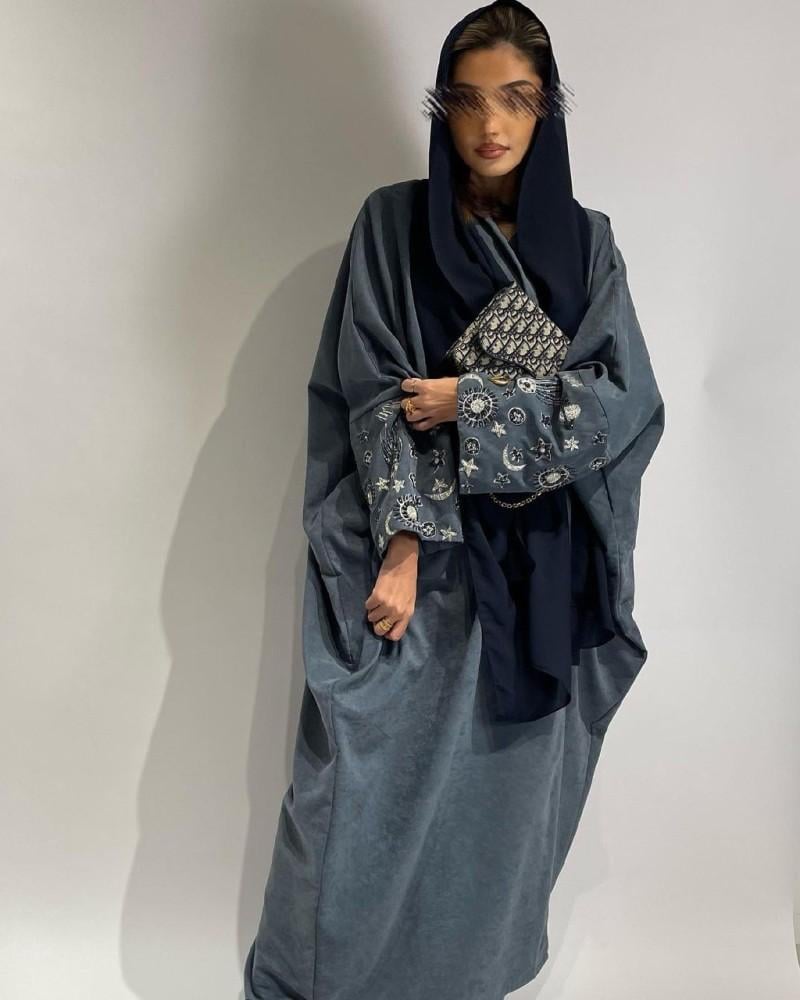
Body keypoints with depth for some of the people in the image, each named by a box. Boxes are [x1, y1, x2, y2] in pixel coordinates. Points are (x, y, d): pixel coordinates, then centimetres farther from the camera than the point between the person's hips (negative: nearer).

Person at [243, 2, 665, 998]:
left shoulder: (584, 242, 5)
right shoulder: (393, 224, -1)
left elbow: (626, 400, -5)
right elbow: (374, 397, -7)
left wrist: (473, 404, -13)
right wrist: (403, 546, -16)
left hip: (535, 561, 2)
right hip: (414, 546, -2)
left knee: (505, 777, 13)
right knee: (370, 778, 2)